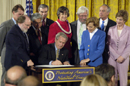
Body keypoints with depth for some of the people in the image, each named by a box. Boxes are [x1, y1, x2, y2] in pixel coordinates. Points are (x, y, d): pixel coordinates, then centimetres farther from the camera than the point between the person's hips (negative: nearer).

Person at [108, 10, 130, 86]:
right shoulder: (111, 29, 3)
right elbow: (109, 45, 1)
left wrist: (122, 57, -11)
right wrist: (116, 57, -6)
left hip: (124, 59, -1)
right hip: (112, 58, 2)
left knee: (123, 78, 1)